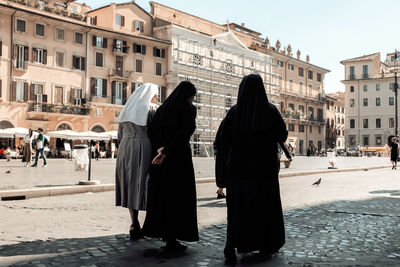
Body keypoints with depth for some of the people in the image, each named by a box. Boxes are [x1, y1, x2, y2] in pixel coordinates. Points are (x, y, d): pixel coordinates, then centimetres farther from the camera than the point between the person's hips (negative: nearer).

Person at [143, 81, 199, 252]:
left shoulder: (163, 108, 13)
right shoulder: (189, 108, -6)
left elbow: (151, 131, 4)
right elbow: (184, 132, -19)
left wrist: (159, 148, -7)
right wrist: (166, 151, -20)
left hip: (160, 157, 6)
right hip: (180, 157, -6)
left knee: (162, 194, 15)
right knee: (179, 196, 0)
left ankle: (160, 231, 24)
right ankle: (172, 239, 2)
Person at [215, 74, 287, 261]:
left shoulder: (235, 111, -3)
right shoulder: (270, 110, -3)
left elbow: (222, 139, -8)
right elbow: (282, 135, -2)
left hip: (239, 166, 0)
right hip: (264, 166, 0)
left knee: (238, 206, 7)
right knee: (265, 205, 13)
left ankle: (232, 243, -9)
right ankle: (266, 246, 21)